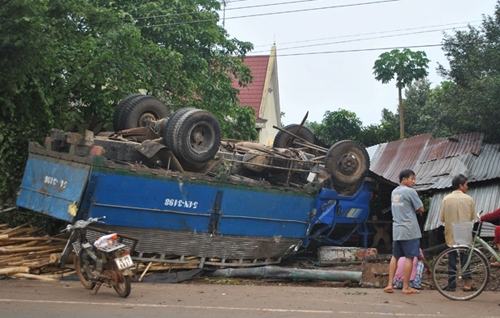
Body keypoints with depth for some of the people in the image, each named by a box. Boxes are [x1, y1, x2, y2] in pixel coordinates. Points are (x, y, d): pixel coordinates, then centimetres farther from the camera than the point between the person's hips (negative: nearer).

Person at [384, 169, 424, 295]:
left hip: (396, 229, 7)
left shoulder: (394, 192, 13)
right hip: (409, 230, -7)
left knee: (395, 256, 12)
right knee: (409, 257, -1)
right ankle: (406, 287, 1)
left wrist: (412, 209, 10)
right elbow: (421, 209, -7)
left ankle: (389, 284, 8)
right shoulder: (410, 191, -10)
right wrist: (416, 209, 12)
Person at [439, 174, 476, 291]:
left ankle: (451, 284, 9)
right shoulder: (468, 199, -7)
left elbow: (442, 218, -2)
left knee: (452, 259, 7)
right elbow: (473, 217, 1)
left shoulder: (446, 199, -6)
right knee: (466, 258, 10)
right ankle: (467, 282, 9)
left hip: (451, 235, 1)